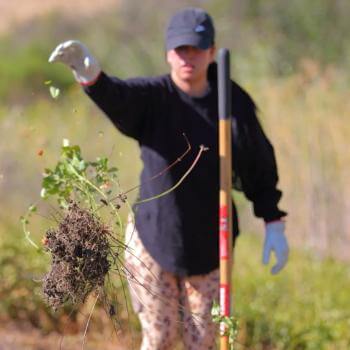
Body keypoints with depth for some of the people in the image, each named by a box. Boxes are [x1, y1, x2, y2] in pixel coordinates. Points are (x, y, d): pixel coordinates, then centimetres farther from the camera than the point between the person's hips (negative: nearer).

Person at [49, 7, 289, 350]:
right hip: (152, 240, -2)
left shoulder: (234, 102, -6)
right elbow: (113, 95, -38)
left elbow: (260, 166, 5)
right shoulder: (150, 97, -15)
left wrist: (274, 225, -1)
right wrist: (89, 73, -62)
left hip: (209, 247, 2)